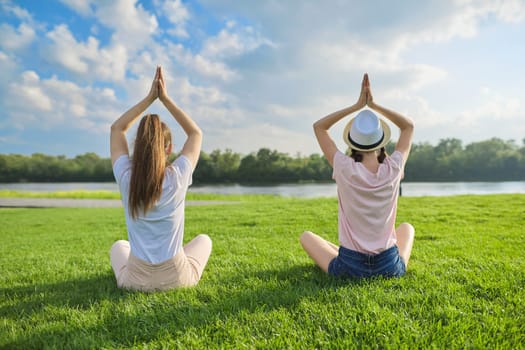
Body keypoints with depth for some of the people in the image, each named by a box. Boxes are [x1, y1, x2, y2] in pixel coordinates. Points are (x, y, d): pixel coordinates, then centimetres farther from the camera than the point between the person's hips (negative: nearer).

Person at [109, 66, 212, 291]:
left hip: (135, 280, 2)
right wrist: (165, 99, 2)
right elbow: (196, 133, 3)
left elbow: (117, 128, 5)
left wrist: (149, 98, 4)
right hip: (177, 278, -1)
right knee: (203, 240, 30)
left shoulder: (126, 178, -12)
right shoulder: (178, 177, -15)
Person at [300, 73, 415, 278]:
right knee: (407, 227, 34)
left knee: (306, 236, 24)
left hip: (349, 268, -3)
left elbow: (319, 127, -1)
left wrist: (357, 106, -3)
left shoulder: (345, 170, -16)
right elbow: (409, 126, 8)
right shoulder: (393, 170, -11)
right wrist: (374, 105, 0)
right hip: (390, 267, 3)